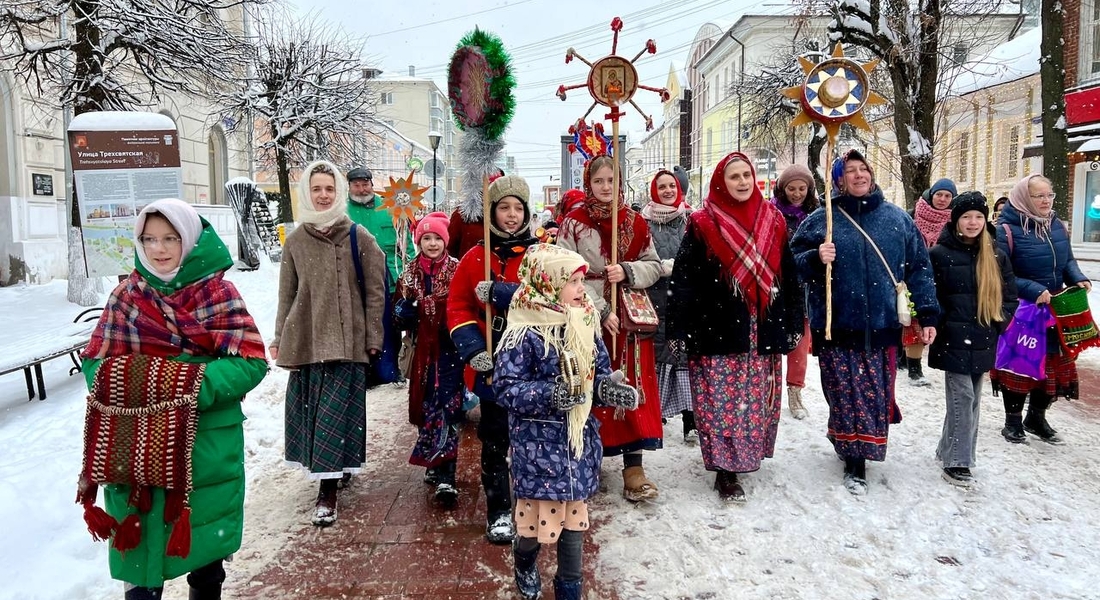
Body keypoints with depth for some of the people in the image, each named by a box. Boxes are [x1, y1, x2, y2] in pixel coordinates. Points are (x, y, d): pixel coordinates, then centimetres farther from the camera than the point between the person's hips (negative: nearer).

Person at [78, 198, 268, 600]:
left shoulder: (217, 291, -3)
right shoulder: (126, 295, 5)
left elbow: (250, 362, -11)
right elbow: (96, 363, 3)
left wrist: (193, 385, -23)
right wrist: (132, 381, -18)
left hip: (207, 443, -1)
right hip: (137, 444, 2)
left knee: (205, 535, 13)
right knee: (141, 537, 6)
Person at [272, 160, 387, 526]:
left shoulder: (358, 237, -2)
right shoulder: (296, 240, 7)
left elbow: (375, 292, -1)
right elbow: (287, 294, 12)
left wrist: (373, 337, -4)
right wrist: (279, 338, 11)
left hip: (346, 340, -3)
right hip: (305, 340, 4)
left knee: (335, 412, -5)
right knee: (311, 410, 8)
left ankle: (327, 492, -1)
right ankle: (336, 467, 27)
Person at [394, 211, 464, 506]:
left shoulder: (457, 269, -2)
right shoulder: (410, 273, 8)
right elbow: (400, 313, 12)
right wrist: (405, 310, -11)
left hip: (450, 351, -4)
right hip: (423, 352, 4)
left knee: (447, 409, -10)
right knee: (425, 407, 11)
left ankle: (445, 476, -9)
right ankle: (433, 463, 28)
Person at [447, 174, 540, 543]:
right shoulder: (475, 258, 5)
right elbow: (458, 307, 3)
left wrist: (499, 293, -21)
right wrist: (473, 349, -11)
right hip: (492, 368, 1)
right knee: (494, 441, 9)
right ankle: (499, 512, 23)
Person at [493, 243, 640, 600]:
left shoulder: (585, 325, 3)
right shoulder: (524, 333, -16)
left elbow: (599, 374, 12)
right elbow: (505, 387, -17)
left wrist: (609, 389, -10)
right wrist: (549, 395, -29)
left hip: (579, 438, 5)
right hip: (539, 442, -5)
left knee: (574, 516, 13)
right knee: (539, 513, 4)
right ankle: (525, 561, 39)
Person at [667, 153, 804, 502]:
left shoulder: (773, 220, 8)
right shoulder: (703, 224, -4)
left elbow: (789, 274, 11)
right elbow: (683, 280, -7)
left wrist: (793, 323, 8)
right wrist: (681, 331, -11)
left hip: (762, 330, 4)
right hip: (718, 329, -4)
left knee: (757, 399, 11)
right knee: (721, 401, -2)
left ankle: (745, 454, 29)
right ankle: (725, 470, 7)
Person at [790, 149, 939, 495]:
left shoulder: (898, 219, 8)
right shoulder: (820, 220, 3)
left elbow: (918, 269, 9)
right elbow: (794, 262, 5)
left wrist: (927, 315, 5)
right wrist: (816, 258, -16)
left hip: (882, 326, 2)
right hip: (837, 326, -1)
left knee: (877, 395, 4)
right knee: (845, 395, 2)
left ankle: (860, 452, 20)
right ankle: (854, 463, 16)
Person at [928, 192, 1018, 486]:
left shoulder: (995, 256, 9)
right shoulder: (939, 254, -4)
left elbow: (1010, 293, 15)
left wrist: (1002, 320, 2)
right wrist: (939, 323, -10)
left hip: (983, 341, 5)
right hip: (953, 339, -5)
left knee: (972, 398, 10)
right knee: (962, 396, -8)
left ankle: (949, 450, 24)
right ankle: (956, 461, -1)